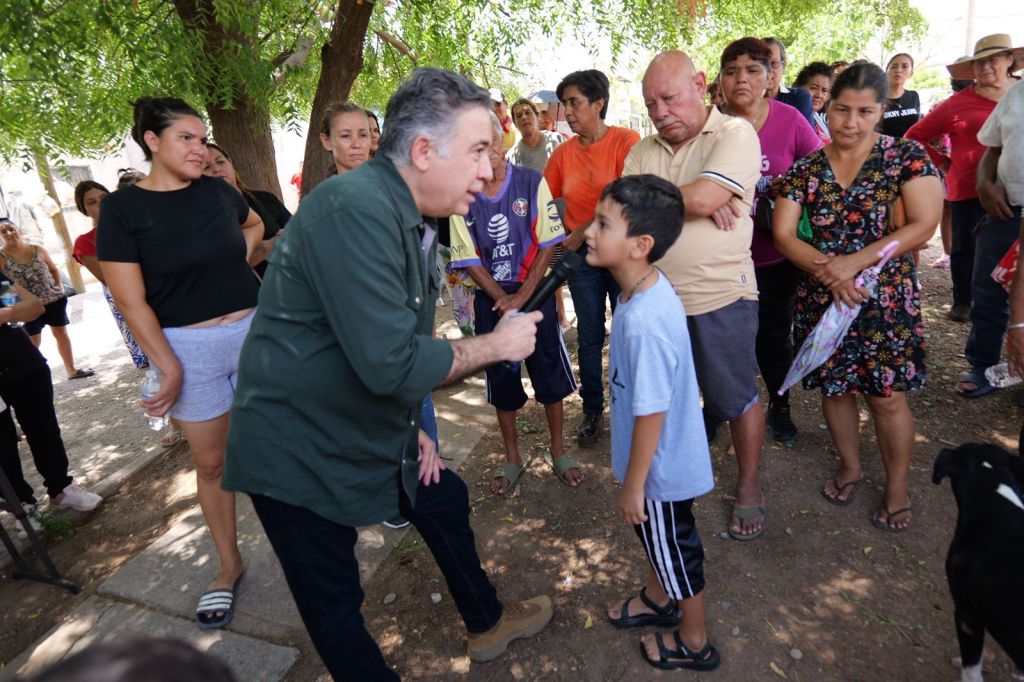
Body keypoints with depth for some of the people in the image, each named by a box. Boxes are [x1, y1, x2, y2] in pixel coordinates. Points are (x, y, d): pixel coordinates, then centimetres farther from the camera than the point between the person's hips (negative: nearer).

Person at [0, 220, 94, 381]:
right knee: (33, 342, 3)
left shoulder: (38, 250, 0)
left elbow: (54, 270, 11)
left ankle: (71, 369, 24)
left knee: (61, 333, 12)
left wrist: (58, 287, 1)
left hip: (55, 299, 3)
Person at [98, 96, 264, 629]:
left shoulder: (219, 191, 1)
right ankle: (229, 564, 27)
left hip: (257, 330, 3)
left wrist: (242, 255, 5)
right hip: (189, 347, -2)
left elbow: (254, 224, 24)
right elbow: (130, 301, -10)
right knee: (211, 461, 9)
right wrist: (169, 368, -13)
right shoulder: (122, 208, -8)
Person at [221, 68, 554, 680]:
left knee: (446, 501, 21)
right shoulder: (355, 209, -28)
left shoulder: (412, 220, 4)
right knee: (336, 608, 6)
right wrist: (496, 345, -19)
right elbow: (390, 363, -33)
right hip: (303, 453, -9)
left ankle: (487, 624, 46)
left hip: (373, 433, 10)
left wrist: (409, 425, 11)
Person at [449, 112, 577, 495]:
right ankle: (513, 458, 29)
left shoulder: (531, 182, -5)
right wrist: (503, 300, -11)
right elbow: (468, 259, -4)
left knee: (550, 374, 7)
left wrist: (522, 296, -13)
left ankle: (558, 451, 27)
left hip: (535, 293, -1)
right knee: (501, 380, 11)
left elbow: (548, 243, -7)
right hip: (491, 299, 1)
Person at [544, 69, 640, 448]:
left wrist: (582, 233, -18)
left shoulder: (626, 141, -9)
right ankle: (592, 410, 26)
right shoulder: (564, 153, 4)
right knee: (590, 337, 11)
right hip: (581, 257, 4)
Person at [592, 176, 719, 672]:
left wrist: (633, 484, -15)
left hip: (662, 466, -8)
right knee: (654, 538, 29)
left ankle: (693, 644, 43)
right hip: (657, 458, 8)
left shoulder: (644, 320, -35)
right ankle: (657, 600, 57)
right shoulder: (647, 288, -7)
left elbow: (651, 412, -28)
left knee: (674, 548, 16)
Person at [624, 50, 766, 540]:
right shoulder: (643, 151, 10)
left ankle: (749, 487, 32)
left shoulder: (735, 134, -8)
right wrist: (690, 201, -16)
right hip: (656, 297, 5)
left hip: (720, 297, -5)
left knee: (735, 399, 10)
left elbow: (703, 197, -23)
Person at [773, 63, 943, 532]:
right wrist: (826, 269, -19)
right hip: (821, 300, 3)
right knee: (834, 388, 13)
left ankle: (898, 488, 25)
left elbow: (922, 225, -11)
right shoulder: (804, 169, 3)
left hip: (885, 300, -2)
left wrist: (853, 263, -21)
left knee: (887, 397, 3)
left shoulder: (907, 157, -3)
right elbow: (784, 235, -4)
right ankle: (850, 468, 37)